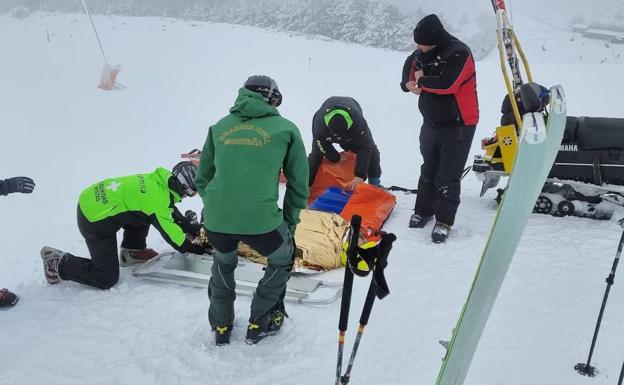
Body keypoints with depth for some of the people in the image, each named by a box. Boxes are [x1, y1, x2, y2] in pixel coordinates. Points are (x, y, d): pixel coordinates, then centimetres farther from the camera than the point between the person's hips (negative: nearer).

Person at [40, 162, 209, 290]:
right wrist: (197, 249, -2)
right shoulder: (159, 200, -25)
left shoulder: (161, 180, -1)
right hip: (95, 221, -9)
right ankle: (59, 264, 9)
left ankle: (132, 250, 26)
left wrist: (192, 228, 17)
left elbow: (171, 212, 17)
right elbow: (171, 234, -13)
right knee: (106, 279, -2)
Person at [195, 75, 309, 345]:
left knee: (223, 262, 36)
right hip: (261, 219, -3)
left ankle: (221, 326, 44)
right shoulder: (285, 128, 10)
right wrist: (289, 224, 22)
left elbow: (202, 179, 22)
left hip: (215, 220, 4)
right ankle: (259, 323, 35)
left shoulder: (219, 127, 17)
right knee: (282, 260, 29)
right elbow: (299, 184, 11)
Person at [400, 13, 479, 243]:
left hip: (457, 126, -6)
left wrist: (422, 80, -15)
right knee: (428, 171, 17)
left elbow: (447, 84, -31)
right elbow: (410, 68, 15)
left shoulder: (459, 53, -20)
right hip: (430, 123, 7)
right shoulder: (422, 54, 1)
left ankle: (444, 222, 6)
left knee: (448, 177, -4)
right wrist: (409, 84, -9)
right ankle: (423, 210, 31)